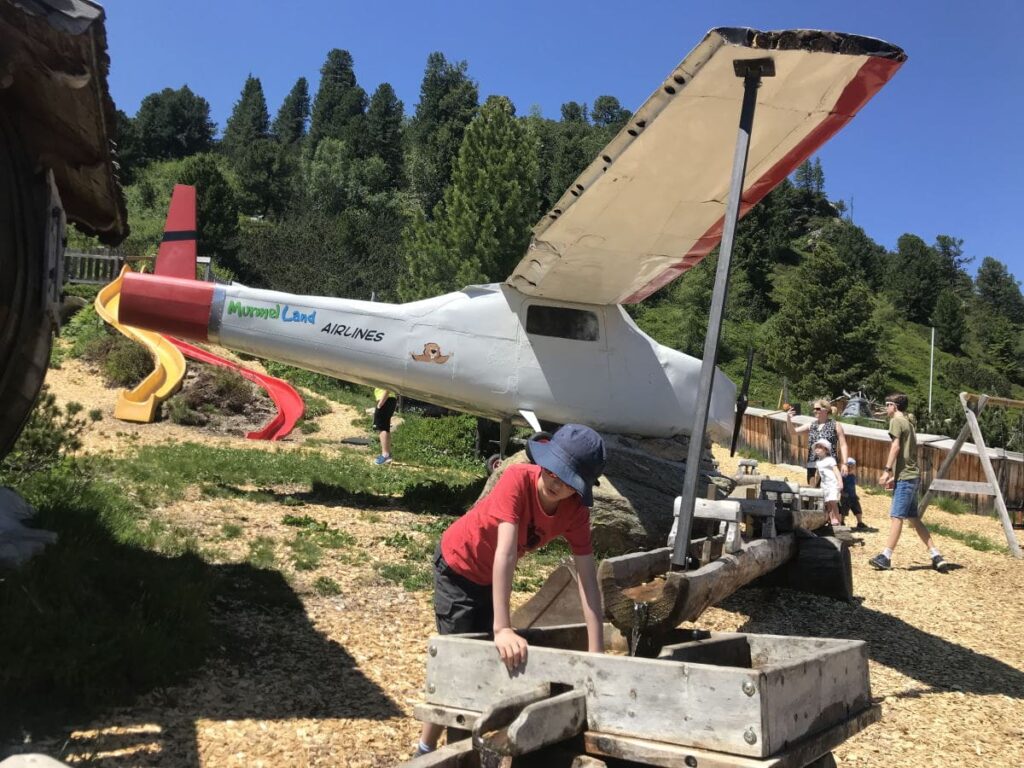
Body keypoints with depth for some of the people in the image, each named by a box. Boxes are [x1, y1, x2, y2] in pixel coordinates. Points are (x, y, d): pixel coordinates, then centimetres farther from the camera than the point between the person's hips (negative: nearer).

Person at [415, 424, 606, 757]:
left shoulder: (575, 511, -21)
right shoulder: (518, 479, -37)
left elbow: (587, 577, -24)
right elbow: (506, 552, -43)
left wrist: (596, 651, -31)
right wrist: (502, 629, -48)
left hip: (493, 576, 6)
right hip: (458, 566, -6)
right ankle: (425, 750, 12)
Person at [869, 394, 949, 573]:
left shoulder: (896, 420, -5)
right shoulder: (908, 423, 22)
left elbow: (896, 446, -16)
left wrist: (887, 470, -17)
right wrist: (894, 474, 22)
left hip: (905, 477, -9)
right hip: (911, 476, 9)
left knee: (896, 517, -10)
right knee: (913, 518, 11)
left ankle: (886, 557, -11)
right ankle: (936, 556, 11)